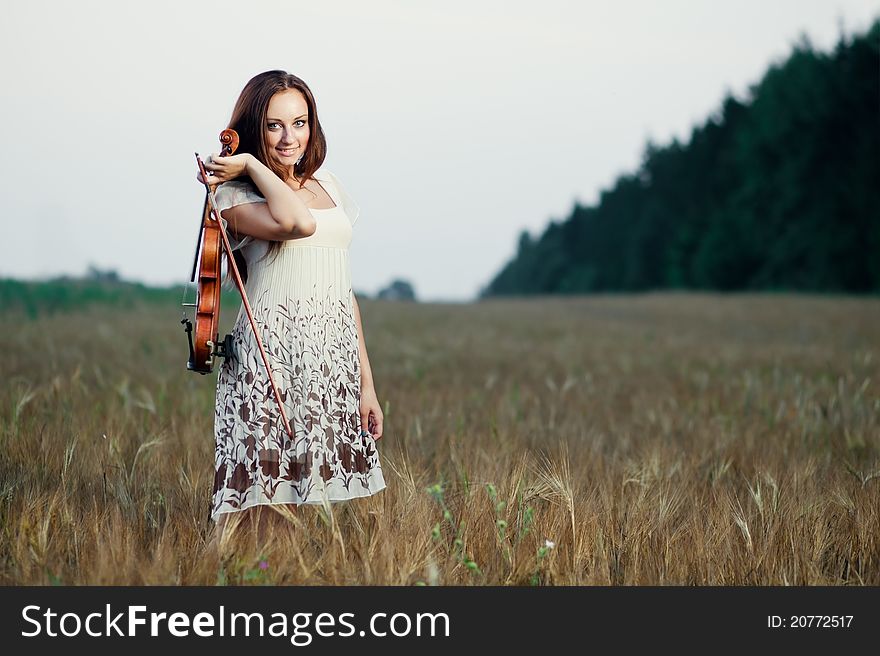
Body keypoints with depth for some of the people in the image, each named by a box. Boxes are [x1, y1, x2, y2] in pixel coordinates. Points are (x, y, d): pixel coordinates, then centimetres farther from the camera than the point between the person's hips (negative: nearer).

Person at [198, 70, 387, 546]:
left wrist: (366, 382, 15)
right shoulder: (235, 195, -2)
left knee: (295, 502, 6)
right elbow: (297, 222, -25)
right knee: (259, 514, -7)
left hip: (334, 367, 6)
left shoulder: (325, 184, 17)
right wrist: (251, 164, -10)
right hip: (273, 362, -5)